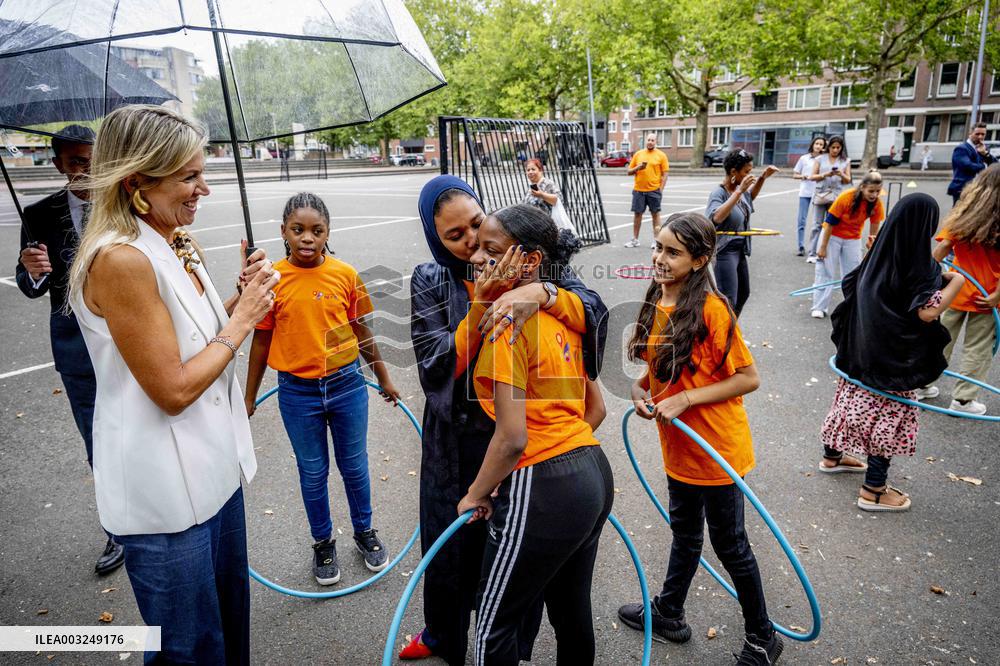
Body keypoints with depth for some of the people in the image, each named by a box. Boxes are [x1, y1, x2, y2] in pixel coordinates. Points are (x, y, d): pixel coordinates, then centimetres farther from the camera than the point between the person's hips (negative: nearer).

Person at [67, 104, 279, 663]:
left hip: (213, 465, 8)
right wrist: (241, 322, -14)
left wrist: (241, 298, -2)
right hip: (166, 489, -8)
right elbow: (173, 390, -23)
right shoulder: (120, 260, -23)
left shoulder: (181, 246, 4)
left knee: (233, 616, 26)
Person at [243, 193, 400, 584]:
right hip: (297, 393, -1)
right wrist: (249, 397, 5)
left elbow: (361, 331, 5)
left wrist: (383, 379, 13)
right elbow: (261, 339, 0)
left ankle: (364, 532, 40)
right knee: (313, 472, 15)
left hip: (347, 385, 1)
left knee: (354, 465, 16)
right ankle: (323, 543, 37)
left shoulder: (345, 275, -5)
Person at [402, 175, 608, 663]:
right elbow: (436, 366, -14)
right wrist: (481, 306, -25)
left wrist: (541, 292, -35)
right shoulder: (430, 282, -6)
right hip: (460, 443, 1)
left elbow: (594, 312, -17)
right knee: (454, 542, 21)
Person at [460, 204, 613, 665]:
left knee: (495, 623, 13)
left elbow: (512, 436, -21)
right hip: (594, 473, 9)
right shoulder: (561, 315, 9)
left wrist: (476, 495, -7)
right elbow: (596, 409, 15)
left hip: (543, 488, -8)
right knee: (571, 611, 25)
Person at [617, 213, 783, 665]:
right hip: (678, 446, 7)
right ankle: (668, 614, 45)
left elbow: (748, 378, -20)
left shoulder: (710, 309, -23)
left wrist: (684, 399, -24)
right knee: (684, 531, 25)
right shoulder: (656, 302, 0)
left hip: (717, 447, -7)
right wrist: (641, 389, -7)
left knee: (729, 544, 11)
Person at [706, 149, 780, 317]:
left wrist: (762, 178, 13)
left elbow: (750, 196, 29)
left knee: (743, 294, 22)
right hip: (725, 251, -10)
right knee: (729, 302, -15)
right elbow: (717, 217, -39)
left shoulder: (739, 189, 4)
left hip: (740, 250, 10)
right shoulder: (719, 193, -19)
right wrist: (739, 191, -36)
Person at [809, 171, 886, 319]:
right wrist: (823, 247, -15)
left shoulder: (877, 204, -16)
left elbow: (874, 227, -6)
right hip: (832, 236, -4)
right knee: (825, 272, -3)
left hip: (853, 239, 4)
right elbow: (829, 223, -19)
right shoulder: (846, 197, -27)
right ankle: (819, 307, 2)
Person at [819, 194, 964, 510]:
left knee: (853, 401, 21)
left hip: (860, 349, 7)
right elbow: (927, 311, -25)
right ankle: (873, 491, 9)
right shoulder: (920, 265, -19)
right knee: (889, 414, 2)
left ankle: (832, 456, 37)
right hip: (895, 357, -7)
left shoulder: (877, 255, 2)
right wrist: (956, 281, -14)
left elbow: (849, 284, 15)